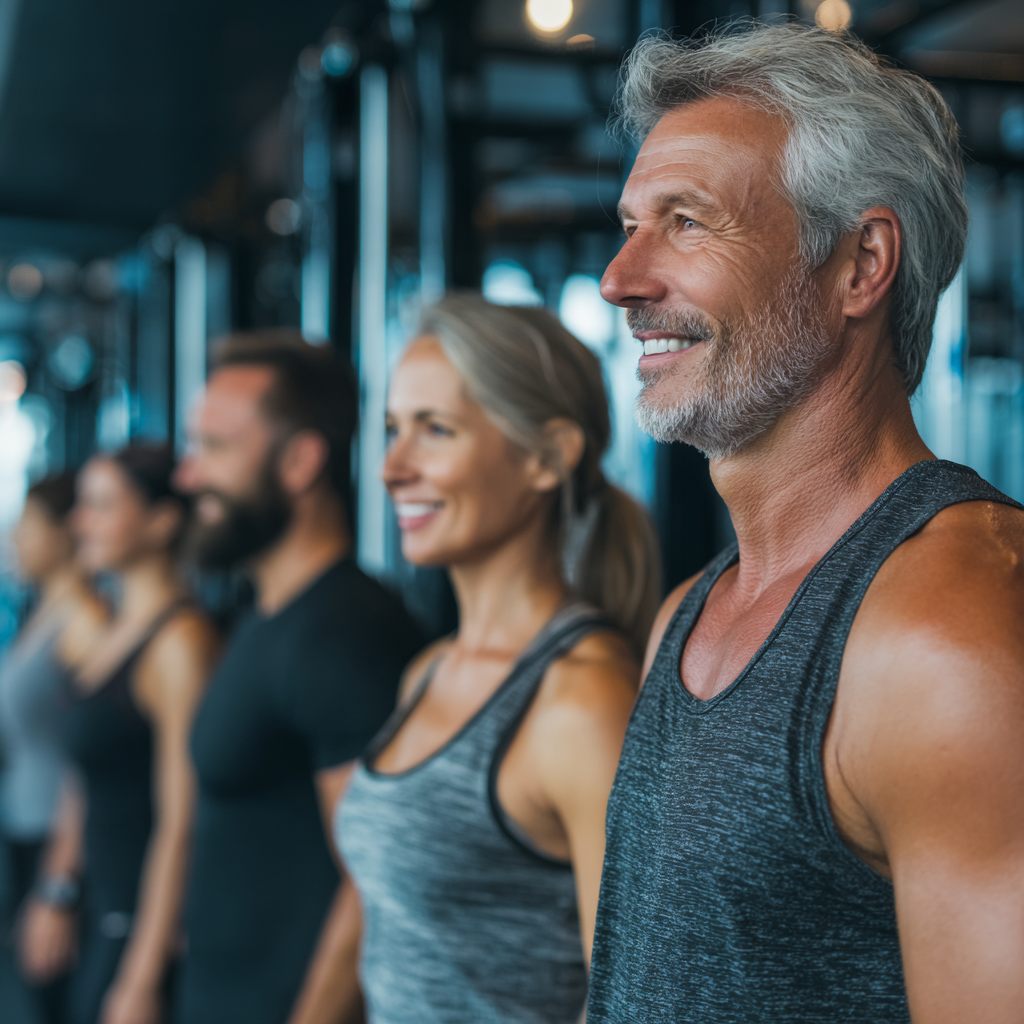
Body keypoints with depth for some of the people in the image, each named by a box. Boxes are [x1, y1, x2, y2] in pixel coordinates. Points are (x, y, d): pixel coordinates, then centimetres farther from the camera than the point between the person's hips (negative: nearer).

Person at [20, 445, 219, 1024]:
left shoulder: (181, 641, -18)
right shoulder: (117, 630, 10)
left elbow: (180, 825, -20)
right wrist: (57, 893, 16)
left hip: (150, 928, -8)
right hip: (105, 915, 8)